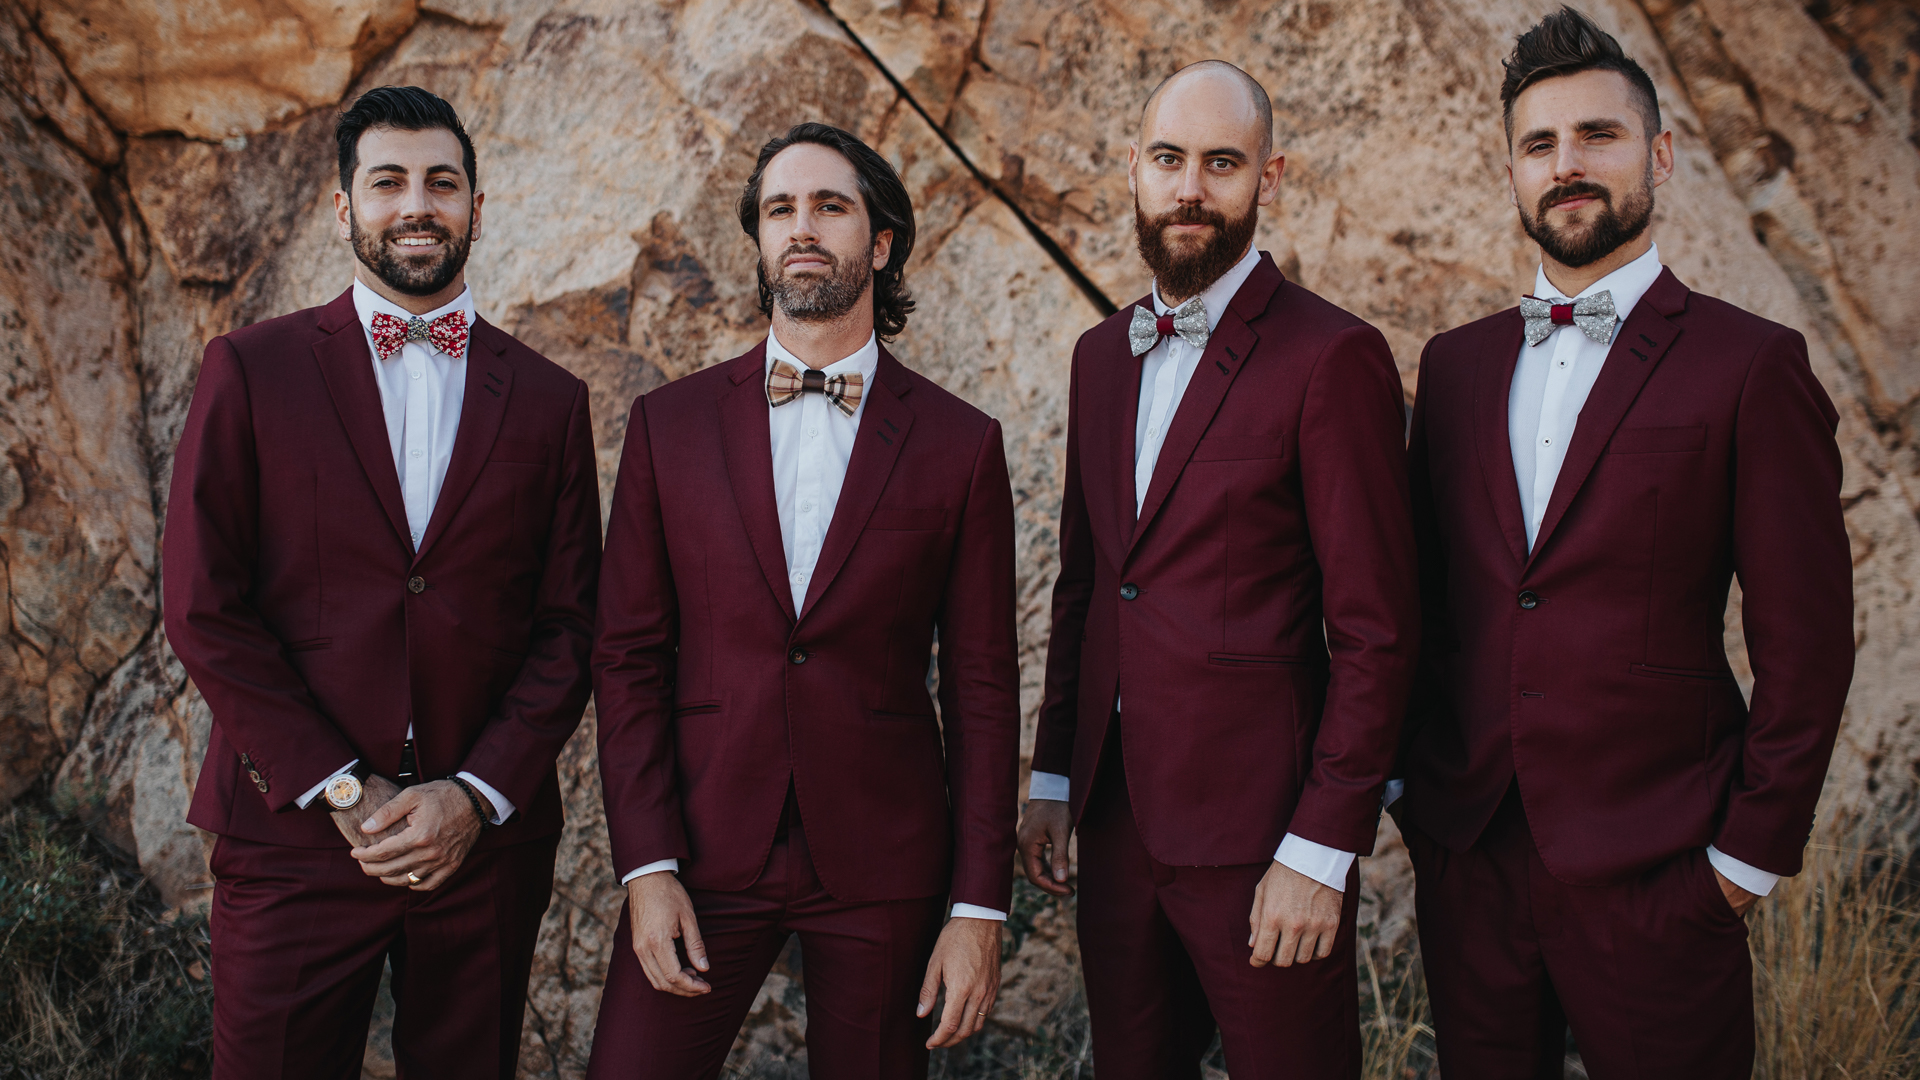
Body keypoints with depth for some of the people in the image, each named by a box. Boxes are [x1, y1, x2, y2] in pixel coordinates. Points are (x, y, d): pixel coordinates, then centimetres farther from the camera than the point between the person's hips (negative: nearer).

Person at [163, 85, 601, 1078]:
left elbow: (568, 625, 4)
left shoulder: (548, 400, 7)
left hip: (484, 839, 2)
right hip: (293, 837, -1)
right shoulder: (250, 370, 2)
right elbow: (203, 608, -4)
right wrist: (342, 792, -9)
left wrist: (477, 796, -8)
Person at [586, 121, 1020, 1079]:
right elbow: (629, 656, 2)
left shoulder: (960, 444, -1)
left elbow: (982, 687, 0)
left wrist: (980, 908, -3)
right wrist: (646, 866, -6)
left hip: (881, 864, 0)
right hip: (702, 855, 1)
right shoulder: (670, 424, 3)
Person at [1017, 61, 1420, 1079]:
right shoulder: (1102, 354, 10)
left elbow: (1375, 632, -12)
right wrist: (1052, 778, 12)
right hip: (1117, 812, 6)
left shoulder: (1333, 357, -11)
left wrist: (1321, 852, -15)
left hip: (1256, 829, -6)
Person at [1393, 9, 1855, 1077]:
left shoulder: (1752, 366, -6)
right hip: (1466, 848, 4)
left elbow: (1806, 641, -6)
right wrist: (1408, 782, 9)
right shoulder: (1457, 364, 8)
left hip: (1651, 866, -4)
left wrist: (1750, 851, -7)